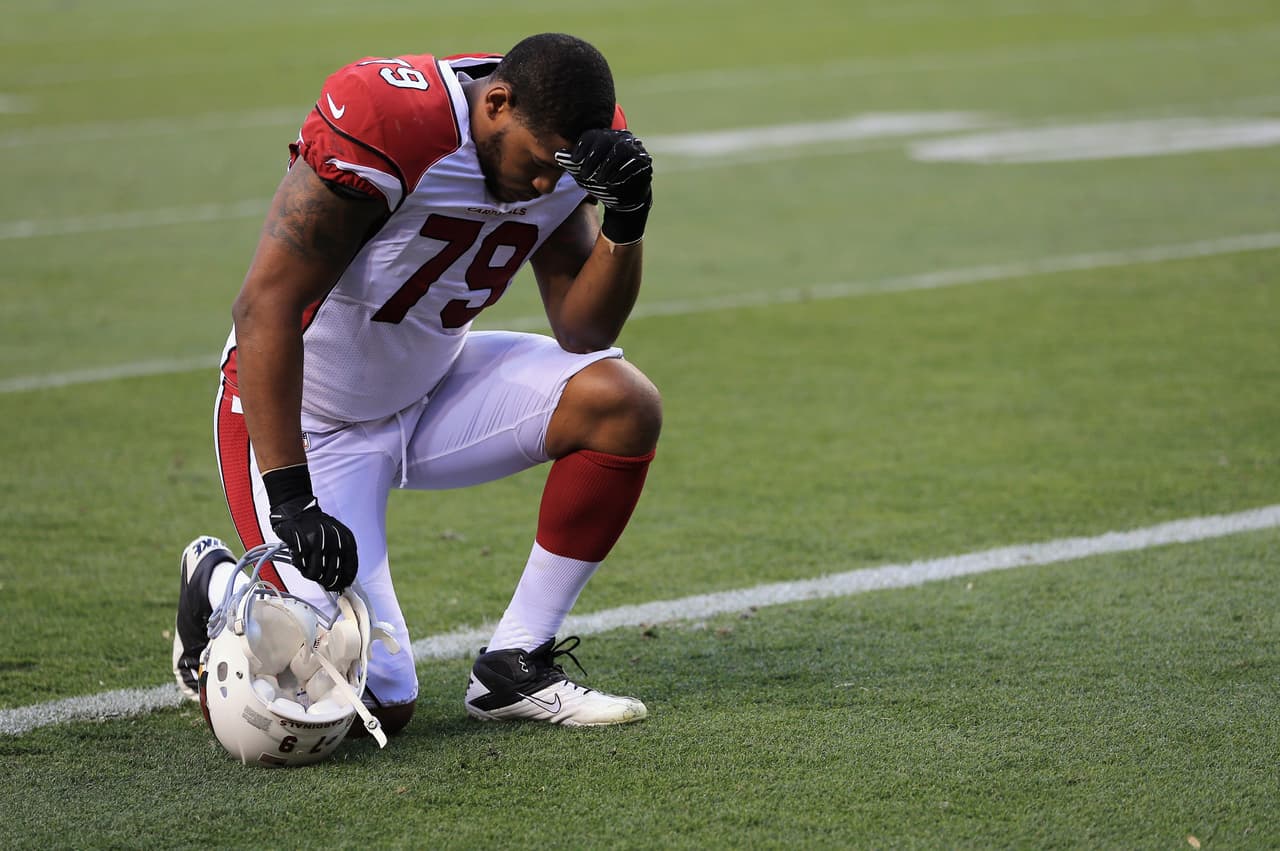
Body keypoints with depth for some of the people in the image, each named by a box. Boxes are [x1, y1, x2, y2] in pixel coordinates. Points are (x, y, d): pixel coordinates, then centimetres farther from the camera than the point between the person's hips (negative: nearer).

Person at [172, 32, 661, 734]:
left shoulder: (562, 146, -9)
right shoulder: (386, 124, -31)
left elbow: (581, 330, -4)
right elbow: (265, 306, -30)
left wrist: (626, 221, -23)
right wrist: (288, 494, -33)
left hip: (430, 387, 7)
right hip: (305, 419, -7)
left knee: (623, 405, -15)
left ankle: (514, 669, -4)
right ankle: (218, 586, 16)